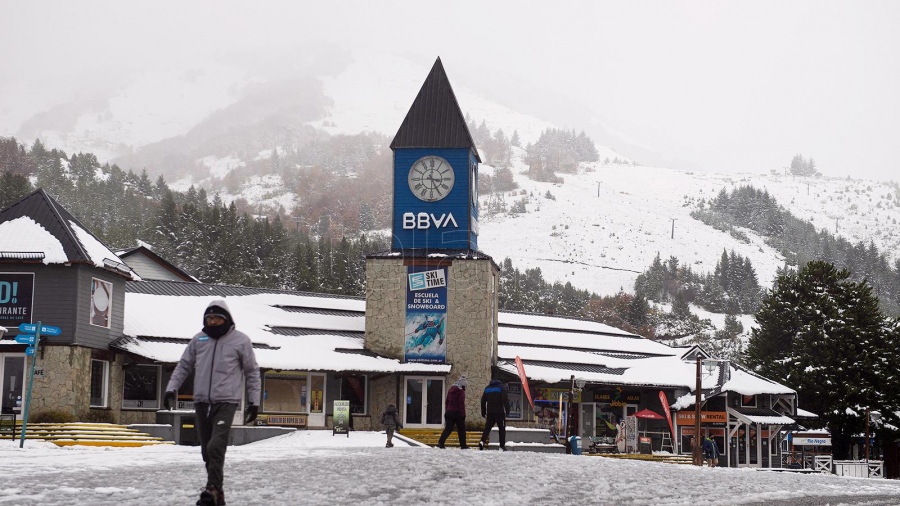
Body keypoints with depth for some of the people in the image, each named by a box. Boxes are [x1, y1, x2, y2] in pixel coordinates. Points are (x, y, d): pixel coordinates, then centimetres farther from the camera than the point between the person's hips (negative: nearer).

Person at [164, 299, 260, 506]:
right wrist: (171, 388, 3)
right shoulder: (198, 340, 9)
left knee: (216, 446, -20)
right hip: (202, 402, 4)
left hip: (226, 402, -4)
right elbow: (183, 366, 16)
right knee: (207, 450, 6)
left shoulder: (240, 340, 0)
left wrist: (254, 401, 2)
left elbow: (252, 372, 5)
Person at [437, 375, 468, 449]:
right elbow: (461, 403, -15)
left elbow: (446, 402, 18)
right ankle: (463, 445, 9)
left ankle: (440, 443, -13)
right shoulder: (461, 391, -9)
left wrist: (446, 411, 24)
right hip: (457, 412, -6)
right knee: (461, 429, 6)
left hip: (449, 412, 6)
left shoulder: (451, 390, 14)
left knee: (448, 428, 3)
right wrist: (463, 414, -13)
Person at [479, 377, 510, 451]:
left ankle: (482, 441, -13)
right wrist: (507, 410, -11)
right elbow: (505, 399, -12)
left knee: (487, 427, 8)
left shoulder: (487, 388, 14)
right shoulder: (501, 387, 0)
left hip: (490, 412, 4)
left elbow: (483, 401, 13)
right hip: (500, 411, -4)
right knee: (502, 428, 3)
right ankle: (502, 446, -2)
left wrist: (483, 412, 18)